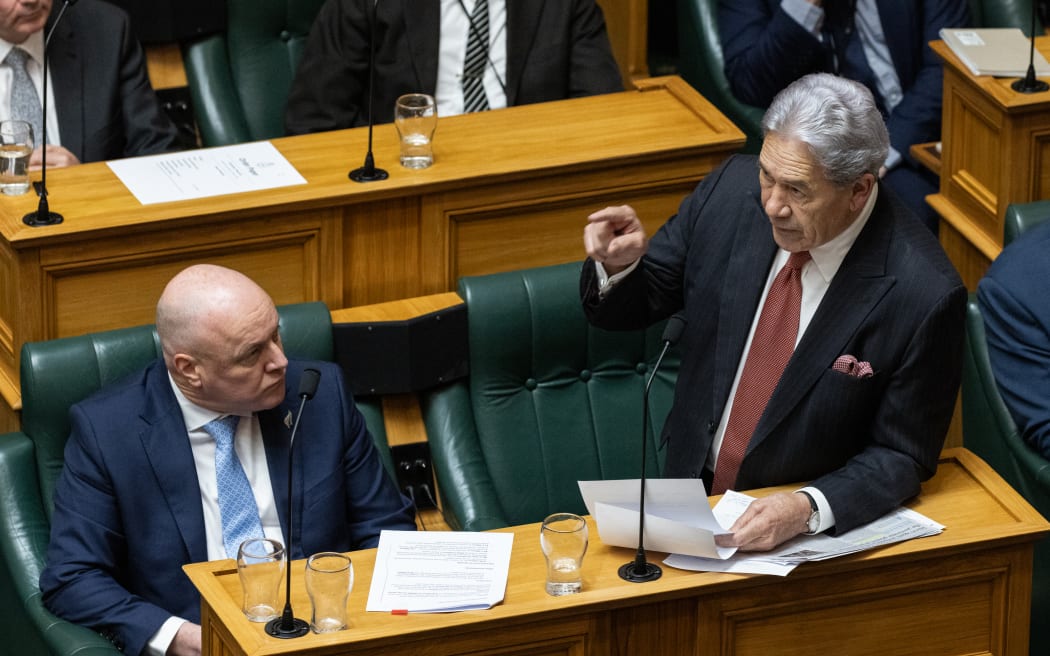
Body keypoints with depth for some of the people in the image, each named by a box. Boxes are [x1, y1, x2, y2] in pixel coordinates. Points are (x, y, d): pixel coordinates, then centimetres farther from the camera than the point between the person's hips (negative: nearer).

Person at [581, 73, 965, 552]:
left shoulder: (923, 294, -20)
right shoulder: (731, 191, -7)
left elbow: (902, 457, -9)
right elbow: (628, 306, 8)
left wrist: (808, 510, -26)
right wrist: (619, 263, -15)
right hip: (691, 496, 4)